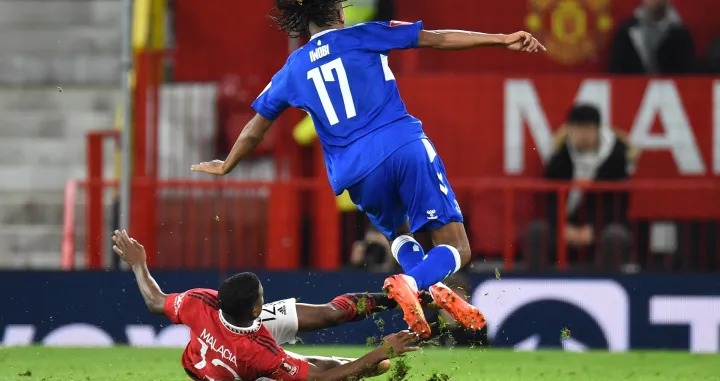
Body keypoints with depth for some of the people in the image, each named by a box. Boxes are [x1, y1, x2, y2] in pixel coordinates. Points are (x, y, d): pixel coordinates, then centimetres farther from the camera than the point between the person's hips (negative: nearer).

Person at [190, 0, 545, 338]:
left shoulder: (292, 70, 16)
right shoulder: (362, 37, 8)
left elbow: (254, 131, 25)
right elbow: (438, 39, 3)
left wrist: (225, 167, 43)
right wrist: (502, 39, 3)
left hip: (358, 172, 3)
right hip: (405, 148, -3)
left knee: (398, 233, 31)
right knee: (455, 250, 0)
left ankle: (434, 289, 0)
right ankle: (410, 281, -33)